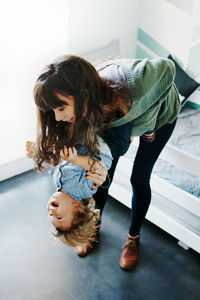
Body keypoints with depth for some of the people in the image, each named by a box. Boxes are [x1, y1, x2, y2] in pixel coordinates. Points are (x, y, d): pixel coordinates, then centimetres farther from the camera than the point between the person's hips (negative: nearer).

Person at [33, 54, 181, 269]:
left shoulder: (134, 83, -48)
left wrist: (143, 126, -25)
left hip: (160, 110, -3)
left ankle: (133, 237, 27)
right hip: (120, 114, 3)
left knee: (139, 179, 1)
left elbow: (167, 67, -28)